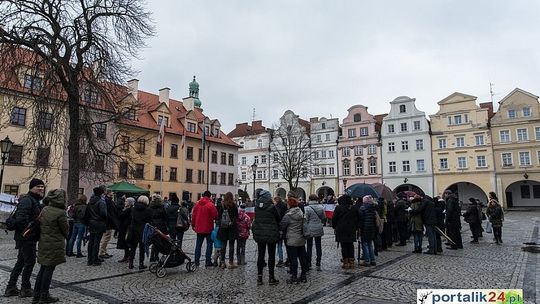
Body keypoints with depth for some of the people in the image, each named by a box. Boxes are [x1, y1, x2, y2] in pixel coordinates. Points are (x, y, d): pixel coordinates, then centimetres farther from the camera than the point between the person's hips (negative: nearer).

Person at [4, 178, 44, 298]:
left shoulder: (35, 201, 16)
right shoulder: (27, 200, -17)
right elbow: (20, 219, -26)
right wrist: (30, 230, -21)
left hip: (26, 238, 10)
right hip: (27, 238, -10)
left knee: (21, 262, 17)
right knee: (30, 262, 0)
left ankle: (11, 288, 27)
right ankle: (25, 289, 12)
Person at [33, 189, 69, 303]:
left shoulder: (44, 209, 2)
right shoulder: (60, 213, -18)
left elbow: (40, 225, 7)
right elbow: (65, 229, -7)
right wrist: (67, 238, 11)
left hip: (43, 243, 7)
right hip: (55, 245, -7)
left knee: (43, 268, 17)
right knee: (49, 269, 4)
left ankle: (36, 295, 24)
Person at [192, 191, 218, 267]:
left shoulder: (197, 204, 3)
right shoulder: (210, 204, -13)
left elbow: (193, 215, 9)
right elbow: (215, 216, -14)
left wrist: (193, 224, 18)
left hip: (199, 228, 5)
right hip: (208, 228, -5)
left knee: (198, 244, 14)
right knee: (209, 244, 4)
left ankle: (196, 261, 16)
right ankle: (208, 261, 2)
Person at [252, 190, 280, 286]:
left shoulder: (257, 207, -1)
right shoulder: (272, 207, -15)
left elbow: (255, 219, 5)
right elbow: (278, 219, -5)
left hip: (259, 234, 4)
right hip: (271, 235, -4)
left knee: (260, 255, 11)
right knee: (271, 255, 7)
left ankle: (259, 278, 16)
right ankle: (271, 278, 13)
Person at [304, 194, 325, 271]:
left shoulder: (307, 208, -13)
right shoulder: (321, 207, -1)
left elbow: (306, 220, -11)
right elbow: (324, 218, 8)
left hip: (310, 230, -3)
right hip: (319, 229, 3)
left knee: (309, 247, 6)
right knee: (318, 246, 9)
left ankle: (308, 264, 11)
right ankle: (318, 264, 12)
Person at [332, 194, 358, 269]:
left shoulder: (338, 208, -8)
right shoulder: (353, 208, 5)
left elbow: (334, 219, -4)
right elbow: (357, 219, 11)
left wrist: (334, 227, 9)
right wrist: (355, 227, 19)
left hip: (341, 230, -4)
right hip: (351, 230, 4)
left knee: (344, 246, 0)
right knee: (350, 246, 10)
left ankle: (346, 263, 1)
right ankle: (351, 262, 12)